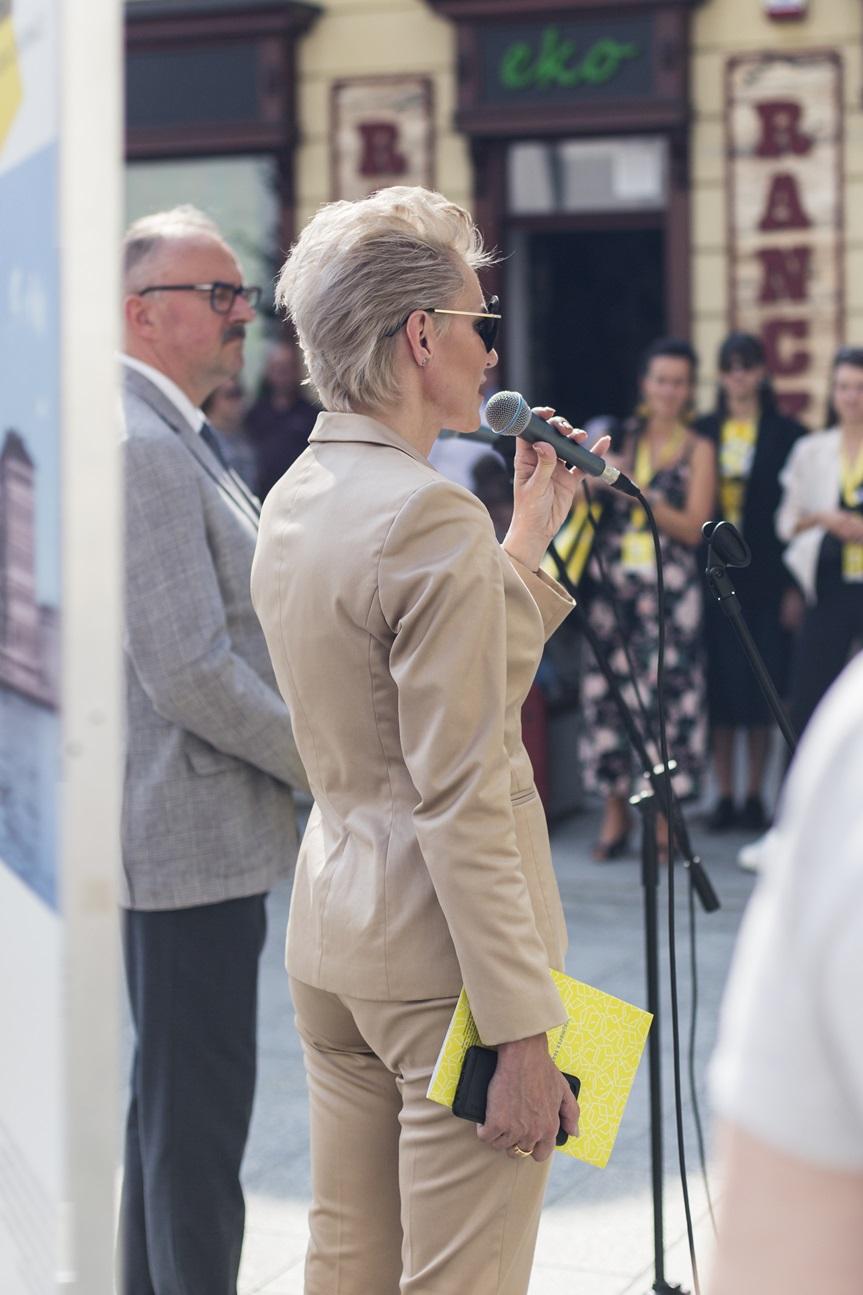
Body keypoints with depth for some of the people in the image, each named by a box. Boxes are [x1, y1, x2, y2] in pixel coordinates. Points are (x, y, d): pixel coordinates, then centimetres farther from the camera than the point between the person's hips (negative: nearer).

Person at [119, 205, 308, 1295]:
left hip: (192, 823, 11)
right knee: (198, 1110, -4)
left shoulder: (173, 438, 15)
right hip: (189, 831, -11)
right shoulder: (139, 447, -19)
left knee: (171, 1100, 20)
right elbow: (189, 673, -24)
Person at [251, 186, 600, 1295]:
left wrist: (529, 541, 20)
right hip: (441, 951, -9)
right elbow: (460, 805, -21)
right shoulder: (431, 516, -19)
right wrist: (524, 1032, -19)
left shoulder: (291, 501, 9)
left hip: (327, 931, 9)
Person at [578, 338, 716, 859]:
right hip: (612, 581, 3)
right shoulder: (622, 437, 12)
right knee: (606, 690, 0)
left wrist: (637, 493, -15)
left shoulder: (698, 450, 4)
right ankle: (615, 812, 10)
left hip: (668, 588, -3)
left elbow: (693, 528, -5)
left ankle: (663, 819, 1)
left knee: (667, 695, -7)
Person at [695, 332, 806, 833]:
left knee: (762, 685, 1)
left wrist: (794, 585, -6)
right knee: (720, 684, 1)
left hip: (764, 577, -1)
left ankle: (756, 795, 11)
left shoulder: (787, 434, 2)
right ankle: (725, 796, 8)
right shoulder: (702, 433, 8)